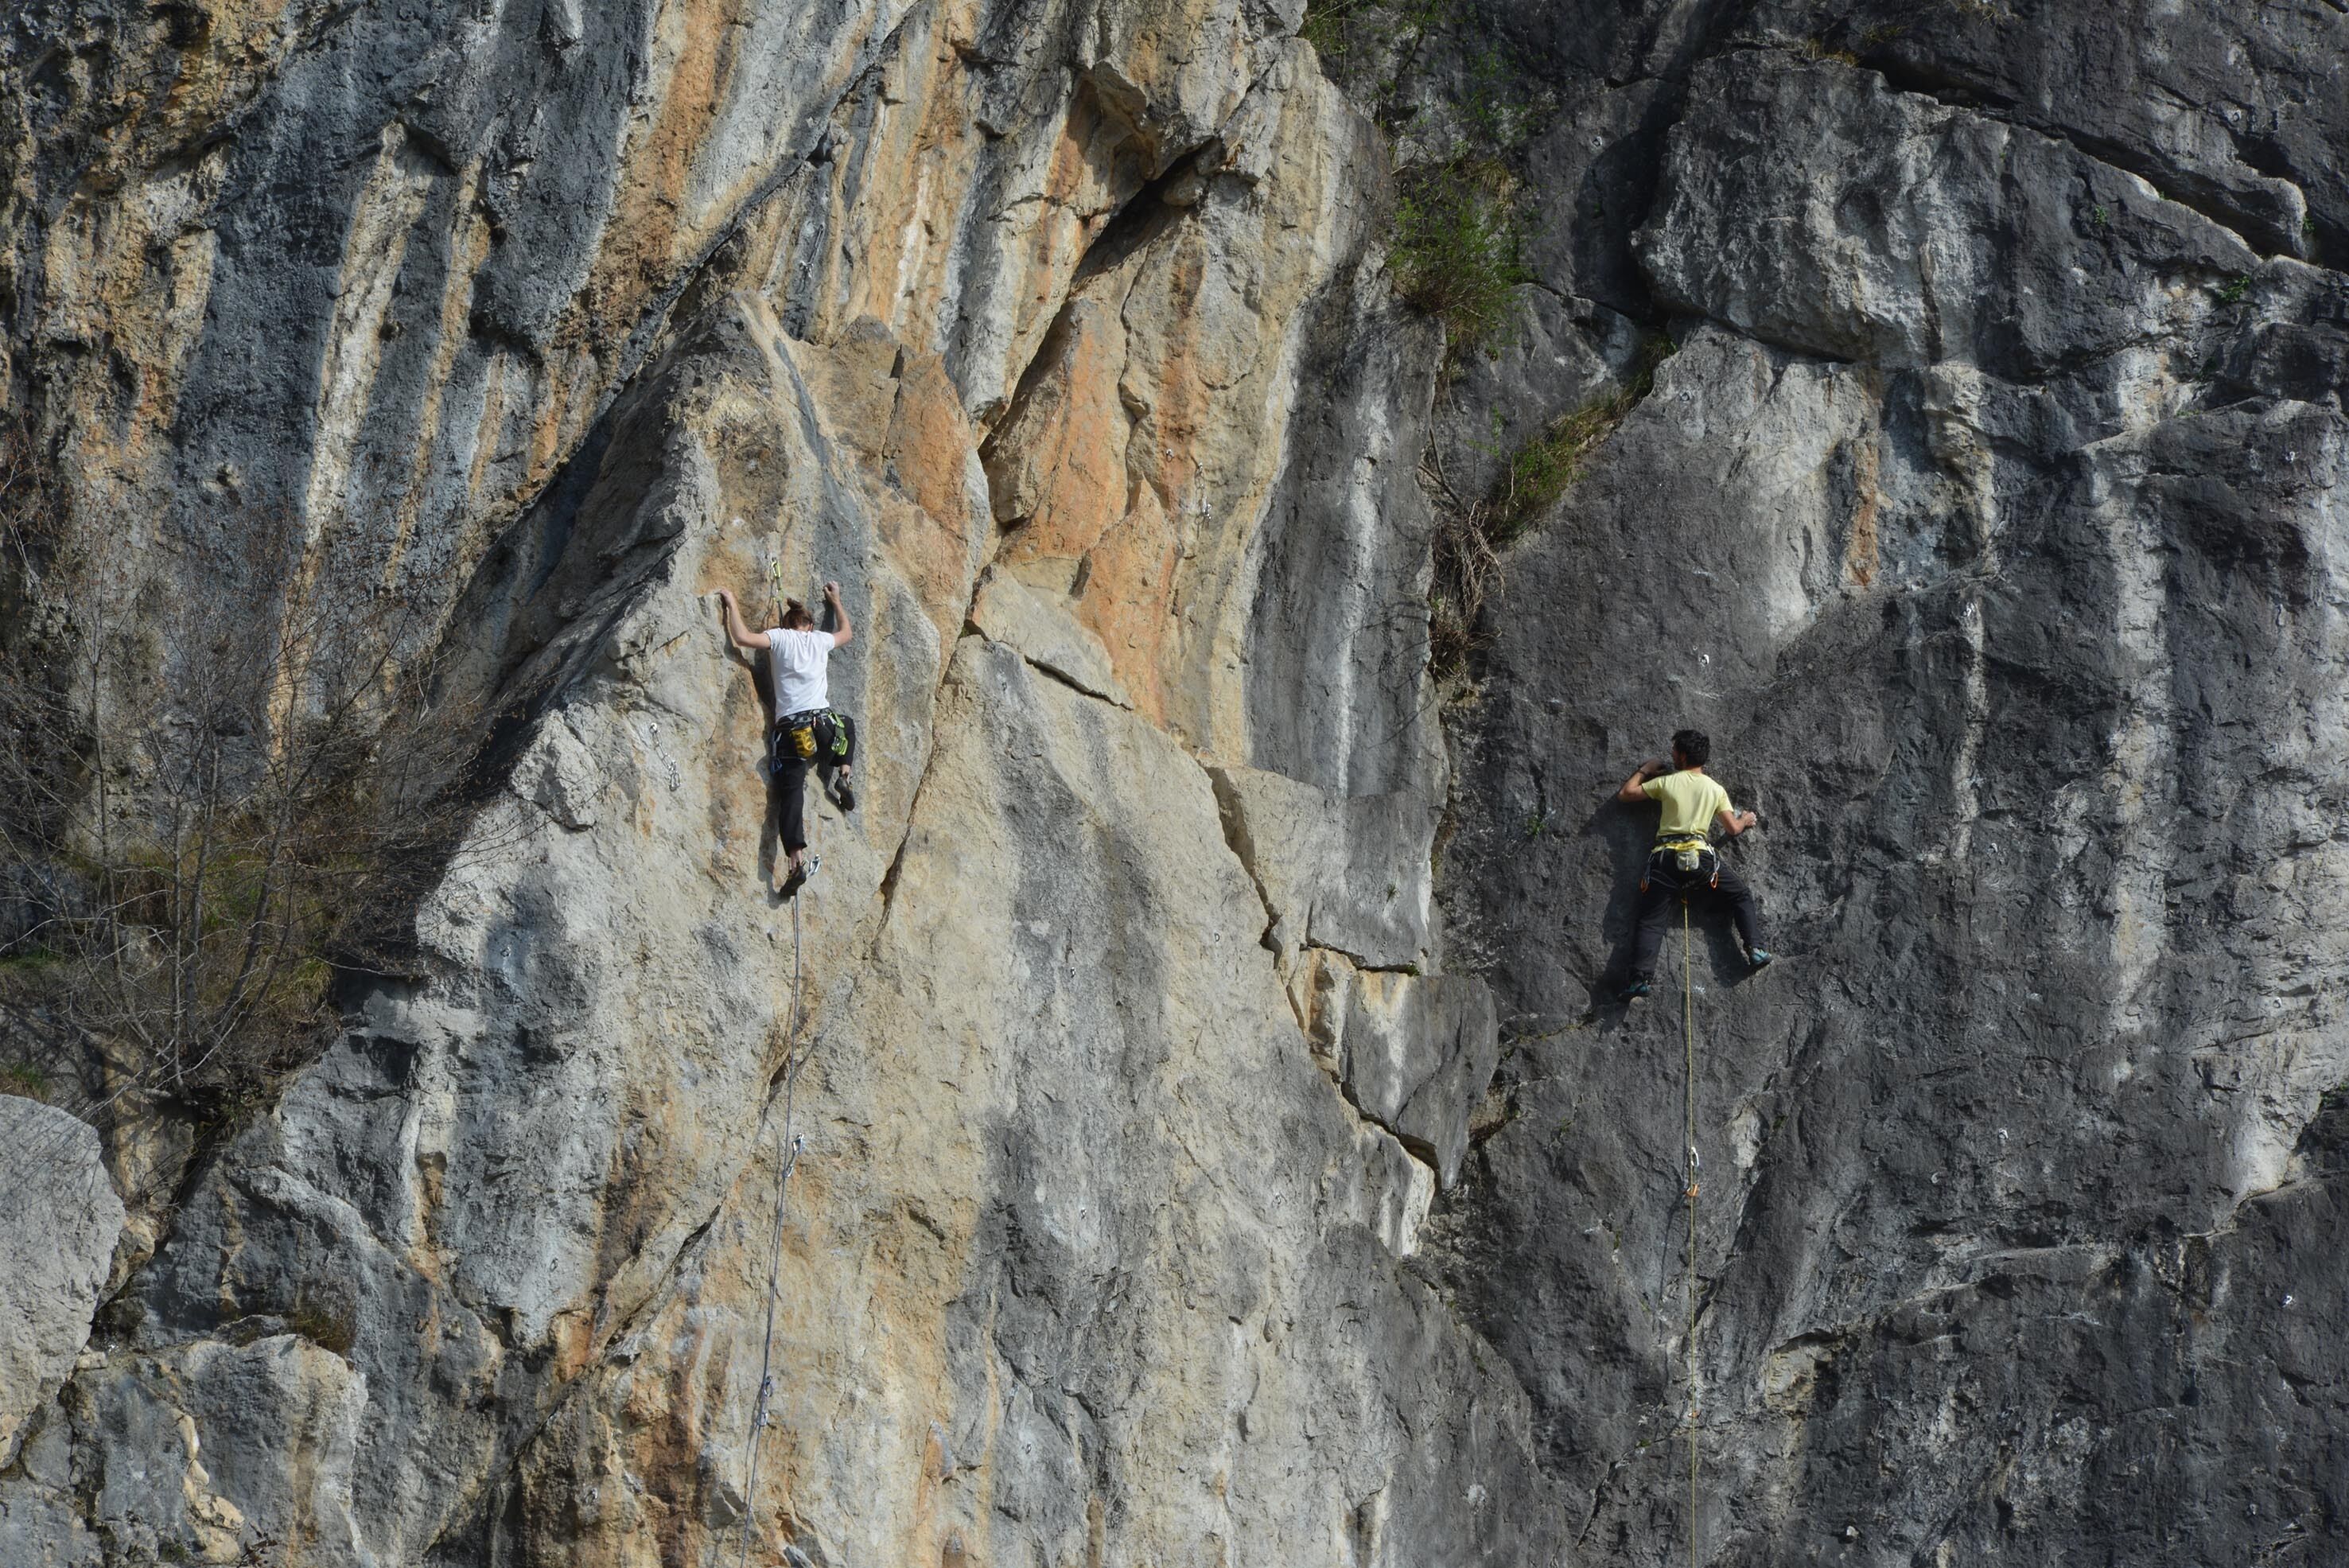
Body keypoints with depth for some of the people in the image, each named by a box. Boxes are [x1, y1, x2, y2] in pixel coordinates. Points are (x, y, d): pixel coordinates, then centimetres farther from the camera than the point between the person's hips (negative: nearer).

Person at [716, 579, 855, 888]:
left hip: (790, 729, -2)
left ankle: (796, 858, -18)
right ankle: (844, 773, 20)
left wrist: (732, 603, 4)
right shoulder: (820, 640, 14)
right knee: (847, 726, 39)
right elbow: (846, 632, 37)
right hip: (823, 721, 2)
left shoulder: (780, 638, 4)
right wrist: (836, 602, 51)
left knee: (792, 791, -4)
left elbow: (742, 638, -10)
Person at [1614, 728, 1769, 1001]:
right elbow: (1733, 829, 13)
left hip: (1665, 856, 0)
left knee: (1650, 921, -1)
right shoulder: (1716, 789, 11)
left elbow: (1625, 794, 15)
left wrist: (1644, 771, 31)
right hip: (1701, 856, 0)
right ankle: (1755, 949, 3)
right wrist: (1745, 820, 37)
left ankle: (1641, 977, -17)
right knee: (1742, 896, 19)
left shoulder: (1666, 782, 7)